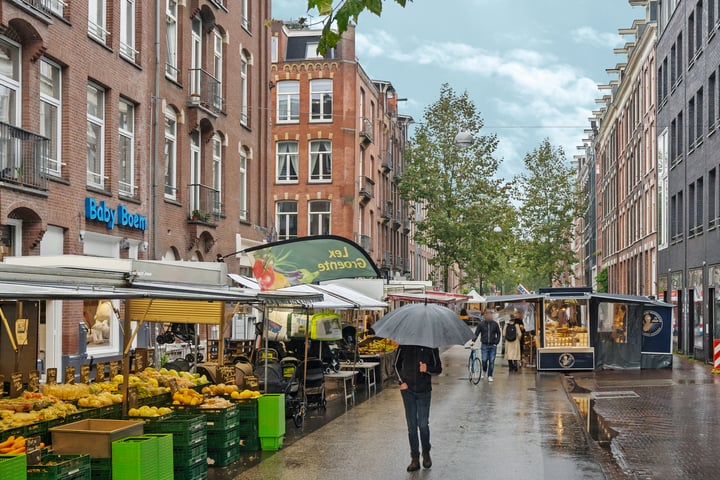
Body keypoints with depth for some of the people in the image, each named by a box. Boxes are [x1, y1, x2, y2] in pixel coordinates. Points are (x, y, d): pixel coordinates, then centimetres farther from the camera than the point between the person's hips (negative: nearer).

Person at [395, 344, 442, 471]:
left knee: (423, 424, 1)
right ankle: (415, 458, 12)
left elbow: (438, 369, 1)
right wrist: (401, 381, 0)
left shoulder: (431, 346, -5)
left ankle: (426, 454, 25)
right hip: (408, 390, 1)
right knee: (411, 425, 4)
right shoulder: (404, 346, -1)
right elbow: (397, 364, 12)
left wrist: (427, 369, -19)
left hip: (424, 391, -1)